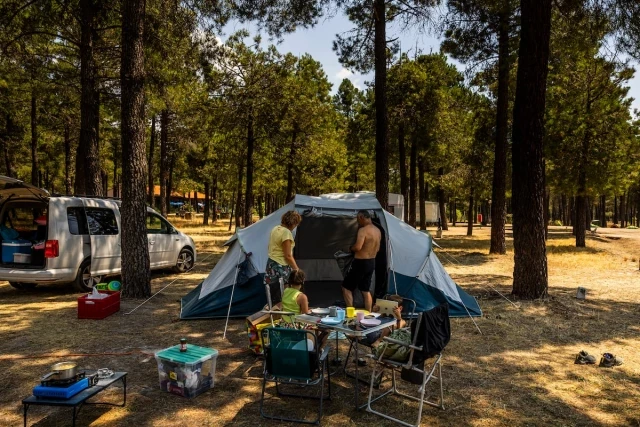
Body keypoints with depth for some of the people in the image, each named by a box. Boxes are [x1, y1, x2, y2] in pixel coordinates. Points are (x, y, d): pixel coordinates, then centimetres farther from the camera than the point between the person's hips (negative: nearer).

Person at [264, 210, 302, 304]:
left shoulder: (275, 229, 11)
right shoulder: (286, 232, -16)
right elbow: (288, 256, -17)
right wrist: (297, 270, -9)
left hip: (271, 265, 9)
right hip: (281, 268, -9)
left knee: (274, 296, 9)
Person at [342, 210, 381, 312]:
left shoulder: (363, 230, -19)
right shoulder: (377, 230, 8)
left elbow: (357, 247, -28)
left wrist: (350, 248, -8)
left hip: (360, 262, -8)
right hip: (372, 262, 9)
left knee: (346, 287, 4)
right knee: (366, 290, 16)